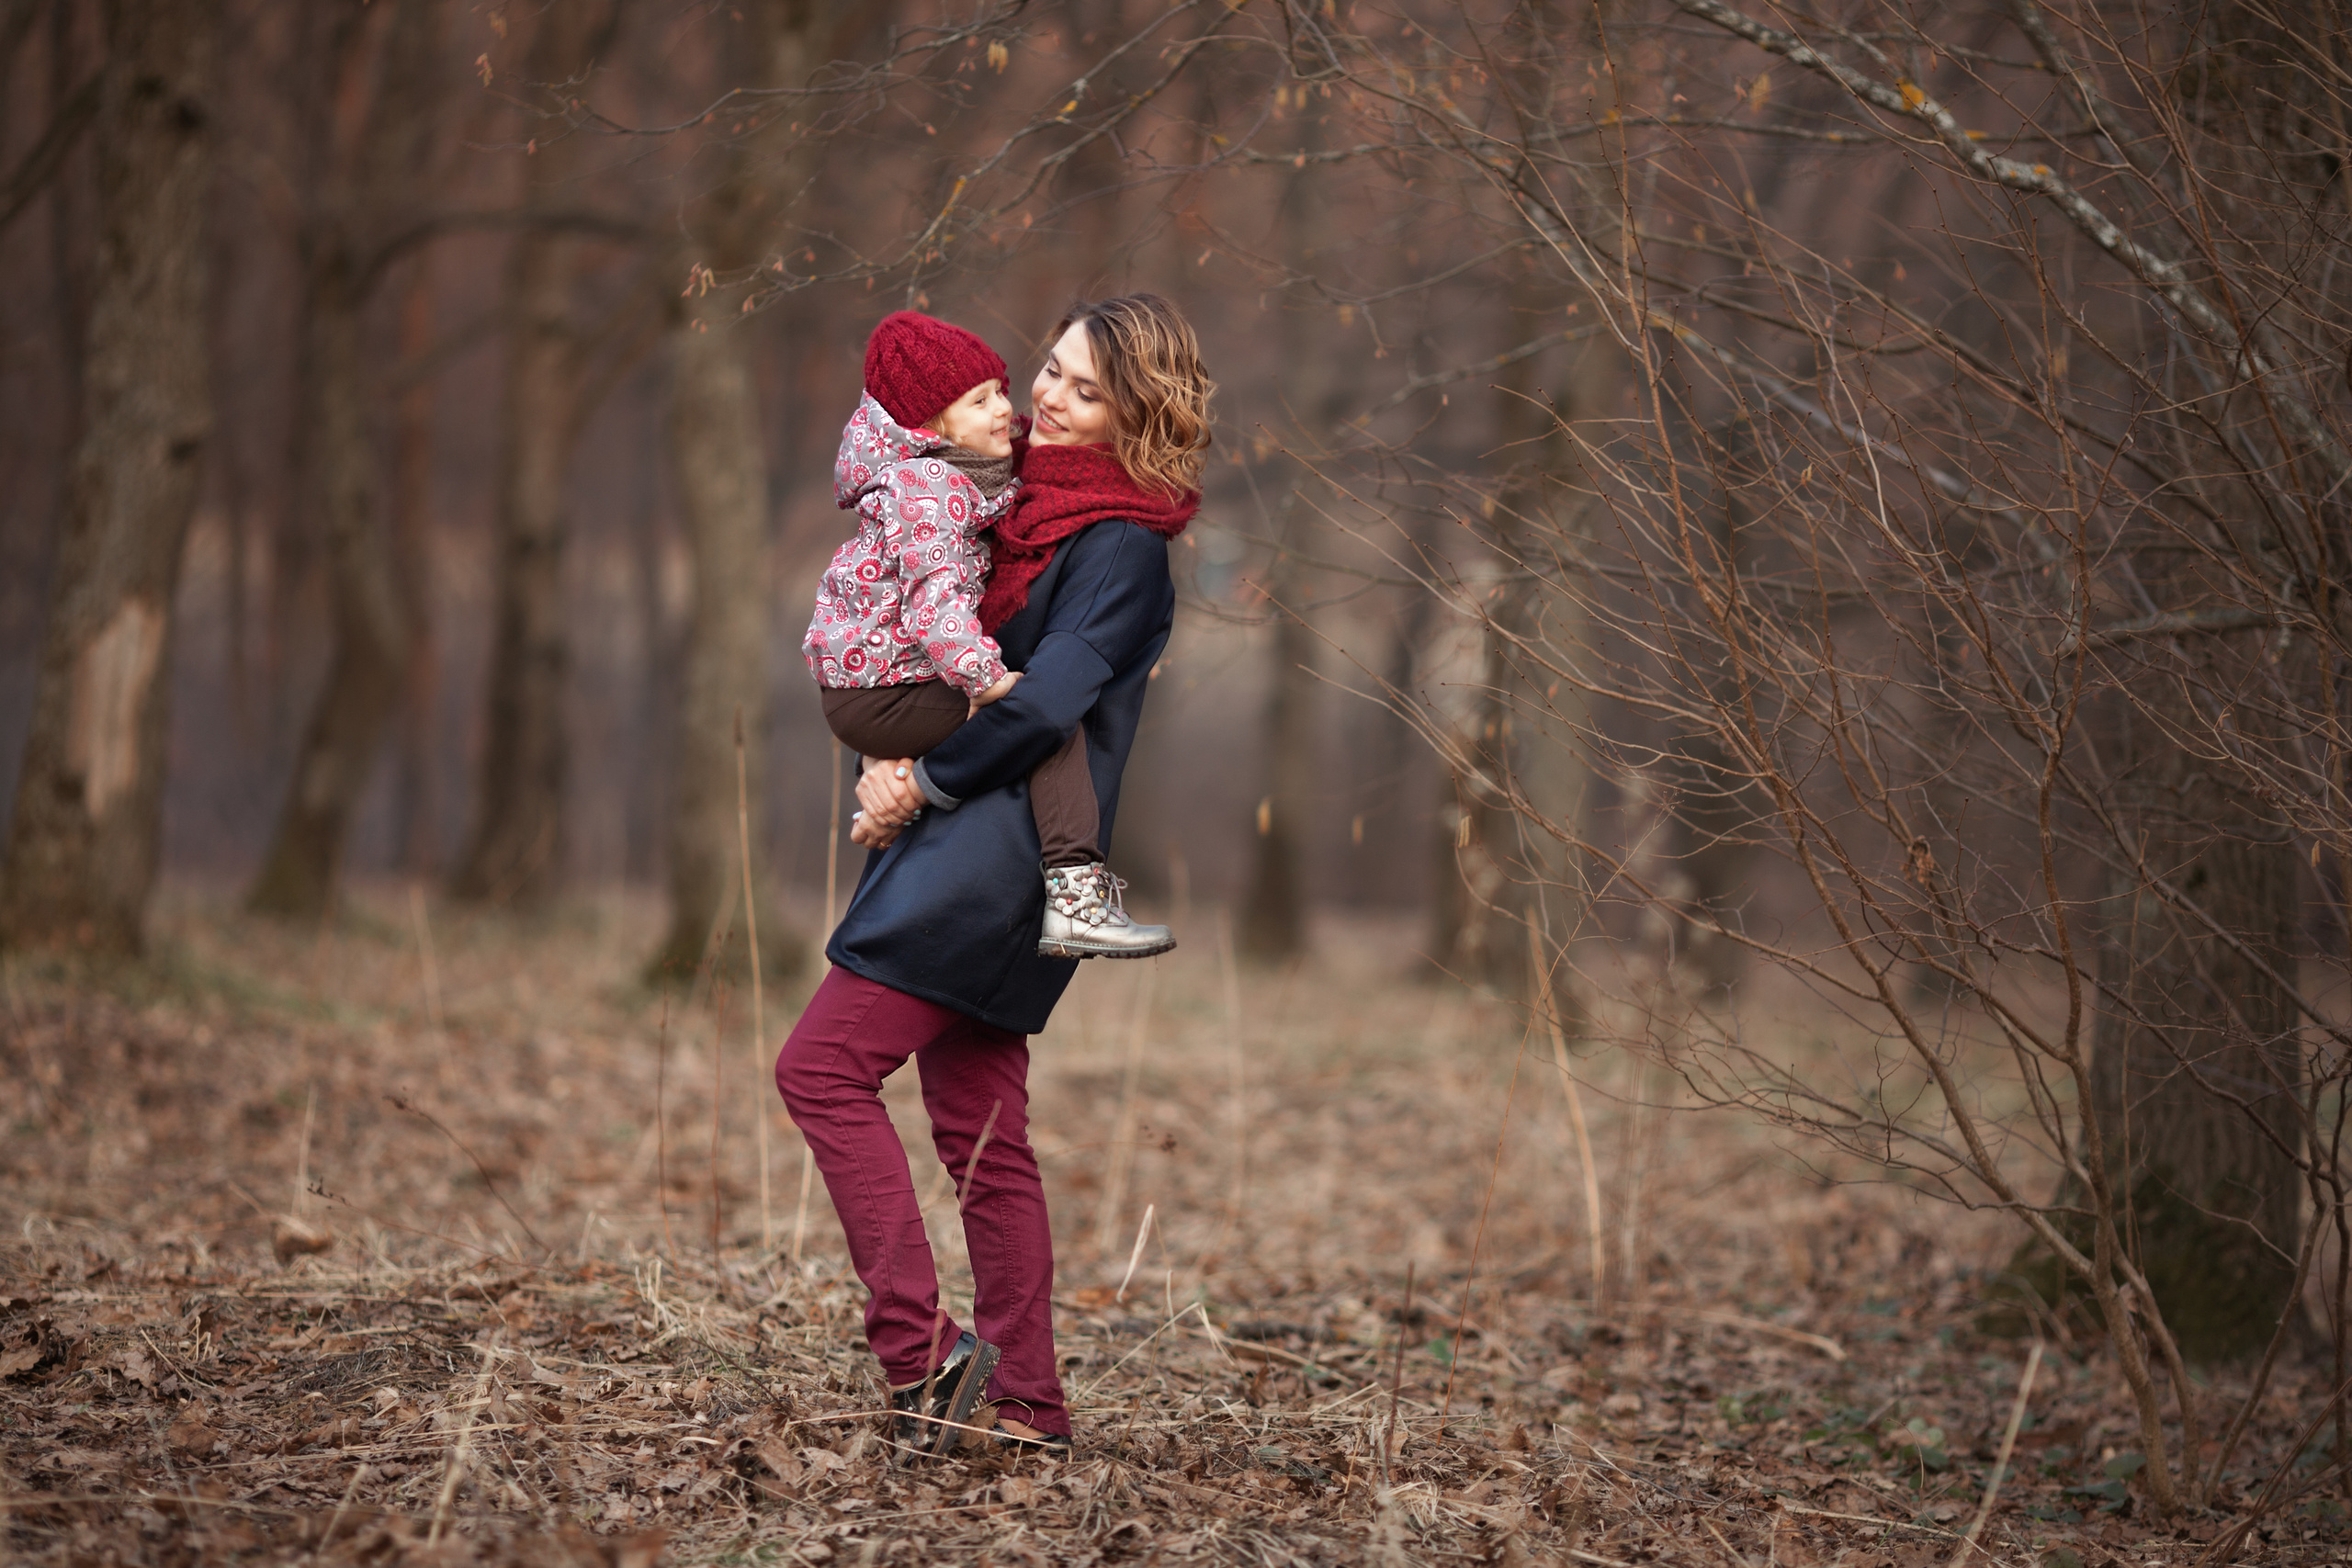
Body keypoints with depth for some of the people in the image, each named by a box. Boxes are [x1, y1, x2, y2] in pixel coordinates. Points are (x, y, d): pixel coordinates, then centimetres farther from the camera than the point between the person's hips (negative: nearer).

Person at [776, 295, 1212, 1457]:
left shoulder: (1121, 548, -10)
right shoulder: (1033, 509, 16)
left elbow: (1047, 703, -22)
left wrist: (926, 783, -12)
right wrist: (892, 762, 0)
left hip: (999, 852, -9)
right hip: (969, 844, 9)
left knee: (823, 1067, -12)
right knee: (980, 1132, 9)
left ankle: (920, 1350, -14)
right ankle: (1024, 1399, 12)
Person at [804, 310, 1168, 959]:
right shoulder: (928, 488, -20)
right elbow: (936, 595, -33)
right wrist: (985, 676, -43)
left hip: (856, 679, 11)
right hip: (883, 697, -11)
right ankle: (1073, 899, -33)